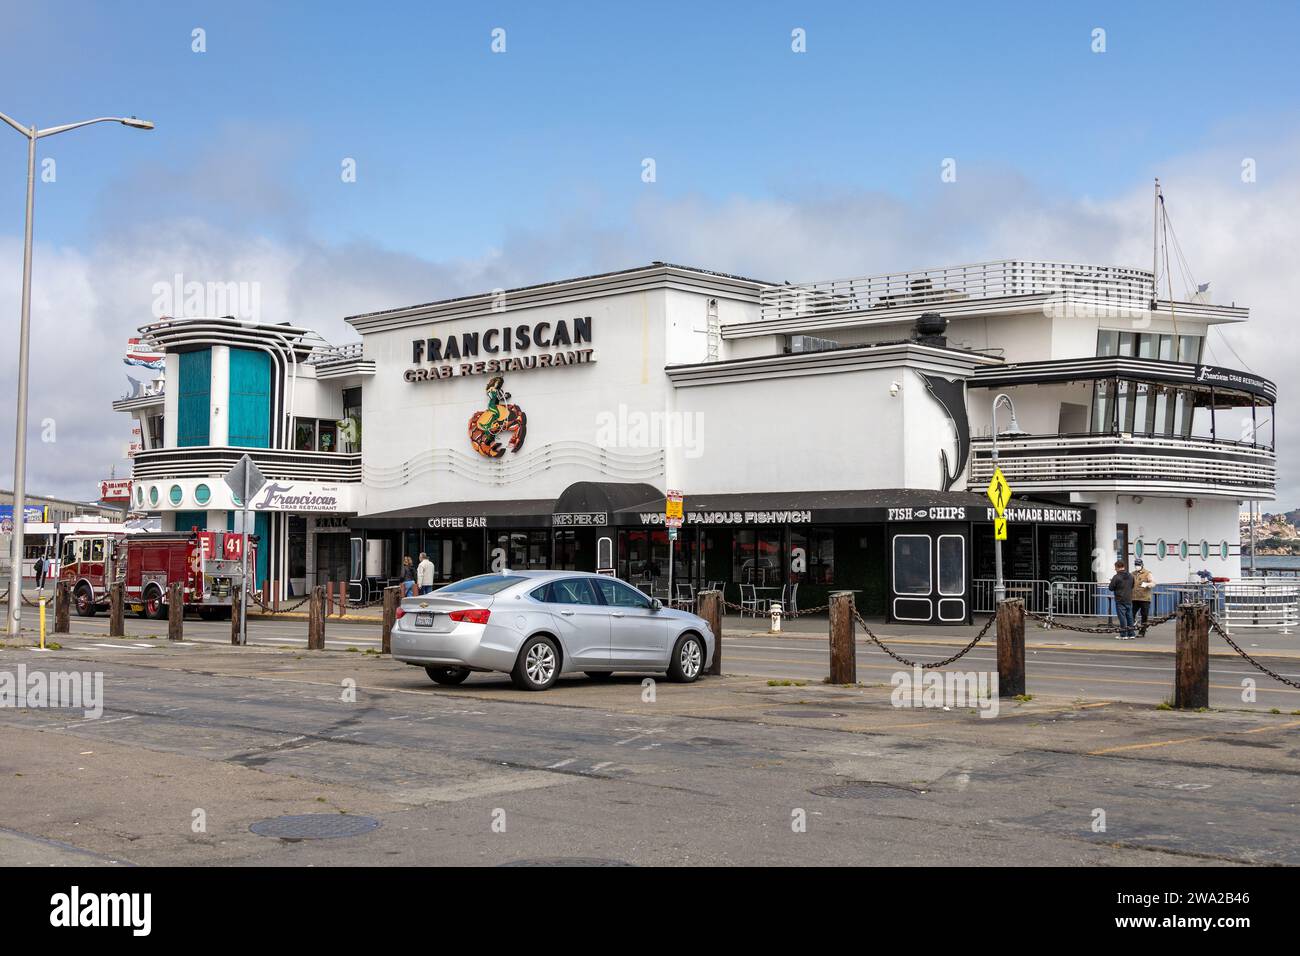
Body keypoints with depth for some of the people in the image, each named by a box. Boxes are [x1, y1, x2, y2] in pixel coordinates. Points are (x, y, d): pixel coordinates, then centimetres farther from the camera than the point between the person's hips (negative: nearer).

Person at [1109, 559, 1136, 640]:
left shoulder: (1116, 577, -15)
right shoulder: (1130, 576, 6)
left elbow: (1111, 588, -10)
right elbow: (1132, 586, 17)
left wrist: (1112, 582, 9)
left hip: (1120, 600, -6)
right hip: (1129, 600, 6)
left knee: (1122, 617, -2)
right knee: (1129, 616, 11)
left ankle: (1123, 635, 0)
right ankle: (1131, 634, 15)